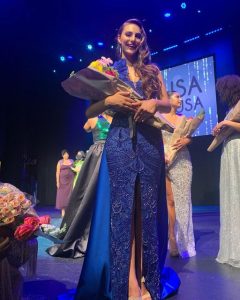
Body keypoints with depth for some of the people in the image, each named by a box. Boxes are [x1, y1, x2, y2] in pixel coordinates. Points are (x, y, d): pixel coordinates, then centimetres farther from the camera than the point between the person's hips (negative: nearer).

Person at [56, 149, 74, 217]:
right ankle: (63, 212, 4)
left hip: (70, 180, 1)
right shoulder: (60, 162, 4)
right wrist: (57, 182, -9)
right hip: (62, 181, -1)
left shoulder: (72, 161, 9)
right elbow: (57, 172, 0)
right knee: (62, 196, -1)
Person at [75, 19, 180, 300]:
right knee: (123, 209, -3)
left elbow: (168, 105, 14)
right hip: (120, 143, -2)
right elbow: (90, 112, 6)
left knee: (147, 209, 4)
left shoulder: (152, 71, 16)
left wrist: (154, 103, -8)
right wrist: (109, 100, -14)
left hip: (150, 142, 2)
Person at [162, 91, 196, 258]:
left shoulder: (183, 119, 17)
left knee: (182, 200, 3)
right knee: (170, 200, -6)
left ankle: (182, 240, 13)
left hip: (183, 162, 4)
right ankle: (172, 239, 1)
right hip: (166, 161, -4)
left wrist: (186, 141, -8)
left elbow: (190, 137, 14)